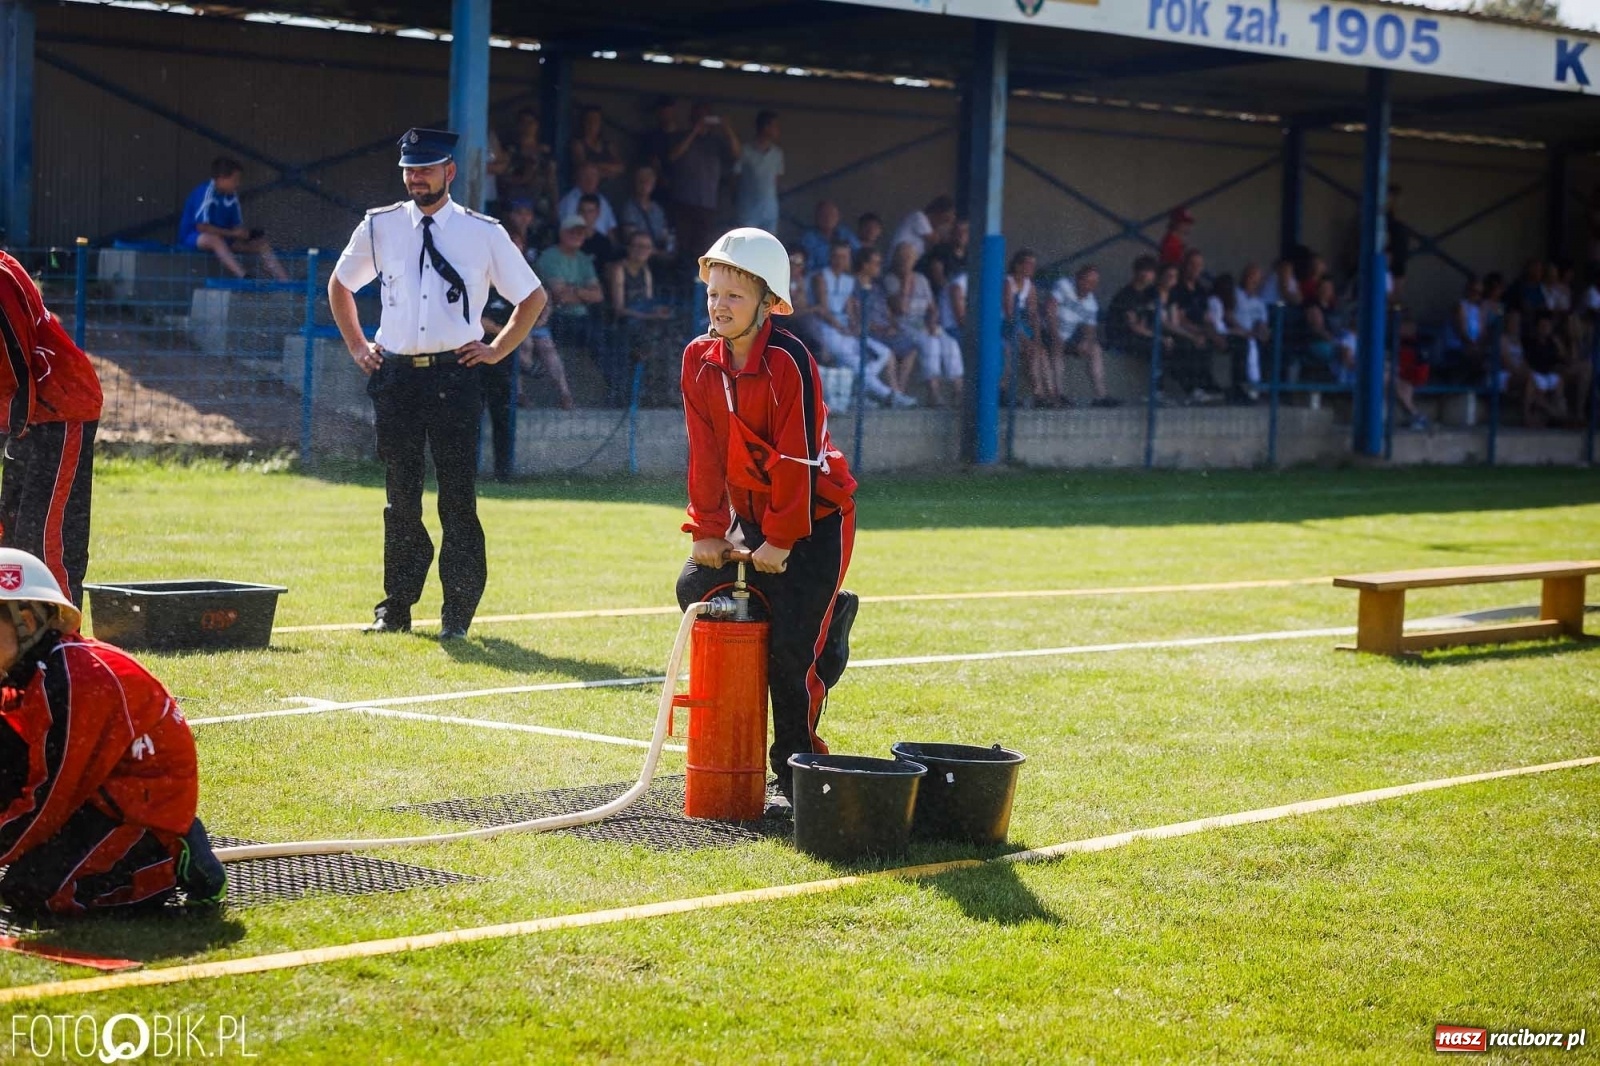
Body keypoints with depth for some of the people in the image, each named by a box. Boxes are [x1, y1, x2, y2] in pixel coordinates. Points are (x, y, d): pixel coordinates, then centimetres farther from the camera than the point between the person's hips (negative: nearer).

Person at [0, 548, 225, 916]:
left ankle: (173, 862, -6)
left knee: (30, 892, -19)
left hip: (147, 802, -9)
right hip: (105, 788, 9)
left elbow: (51, 795, -21)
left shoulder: (69, 681, -24)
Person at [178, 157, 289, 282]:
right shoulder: (206, 192, -21)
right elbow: (201, 226, -26)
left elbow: (238, 226, 6)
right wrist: (232, 234, -24)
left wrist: (244, 233, -18)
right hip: (193, 238, -8)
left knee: (261, 243, -4)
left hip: (223, 239, 8)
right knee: (215, 239, -41)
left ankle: (286, 283, -17)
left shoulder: (232, 196, 1)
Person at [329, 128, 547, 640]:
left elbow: (533, 297, 12)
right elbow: (339, 285, 24)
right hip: (394, 375, 2)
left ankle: (458, 613, 5)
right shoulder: (379, 227, 8)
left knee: (458, 498, -3)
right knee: (400, 497, 7)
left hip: (455, 374, -2)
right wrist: (357, 346, 15)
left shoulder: (484, 233, 3)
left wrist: (496, 350, 4)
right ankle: (395, 608, 15)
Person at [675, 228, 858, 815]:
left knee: (793, 646, -10)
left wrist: (782, 538, -19)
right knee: (697, 588, -1)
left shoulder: (788, 361, -23)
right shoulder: (699, 358, -3)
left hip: (815, 514, -7)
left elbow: (799, 456, -21)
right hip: (749, 511, 7)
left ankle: (796, 773, 4)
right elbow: (705, 452, -1)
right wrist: (708, 530, -5)